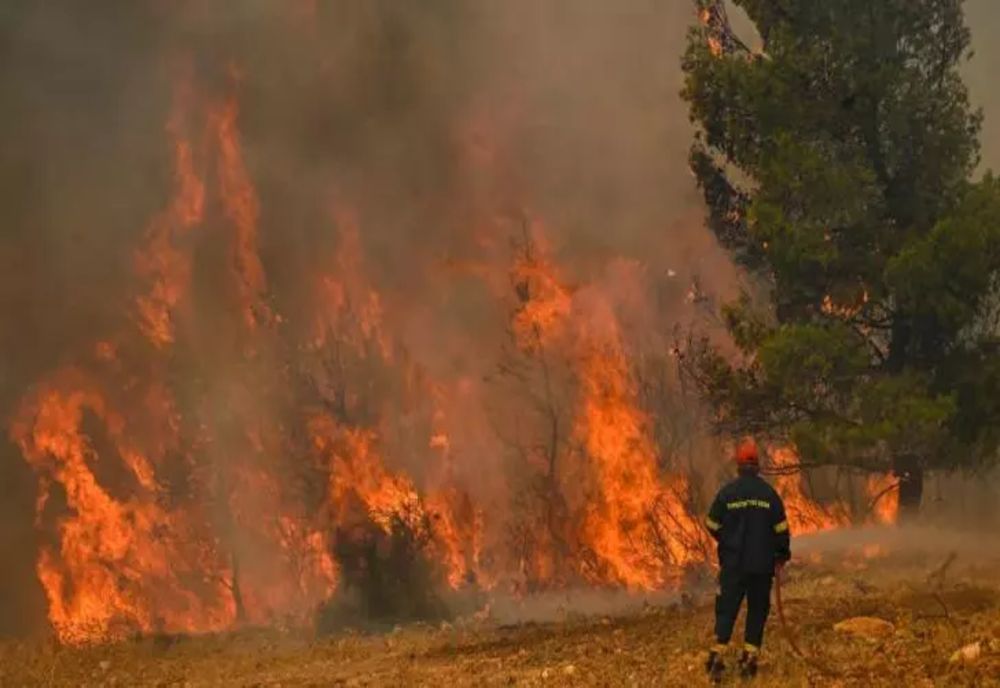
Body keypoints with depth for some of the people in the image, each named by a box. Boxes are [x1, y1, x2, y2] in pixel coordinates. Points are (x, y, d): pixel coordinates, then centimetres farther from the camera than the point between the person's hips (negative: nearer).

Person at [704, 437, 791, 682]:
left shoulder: (727, 492, -7)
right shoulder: (769, 494, -5)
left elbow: (712, 525, 3)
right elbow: (781, 529, 0)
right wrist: (782, 554, 17)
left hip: (733, 563, 0)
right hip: (762, 565, 0)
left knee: (727, 608, 5)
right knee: (757, 610, 11)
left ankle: (717, 656, -5)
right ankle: (750, 657, 8)